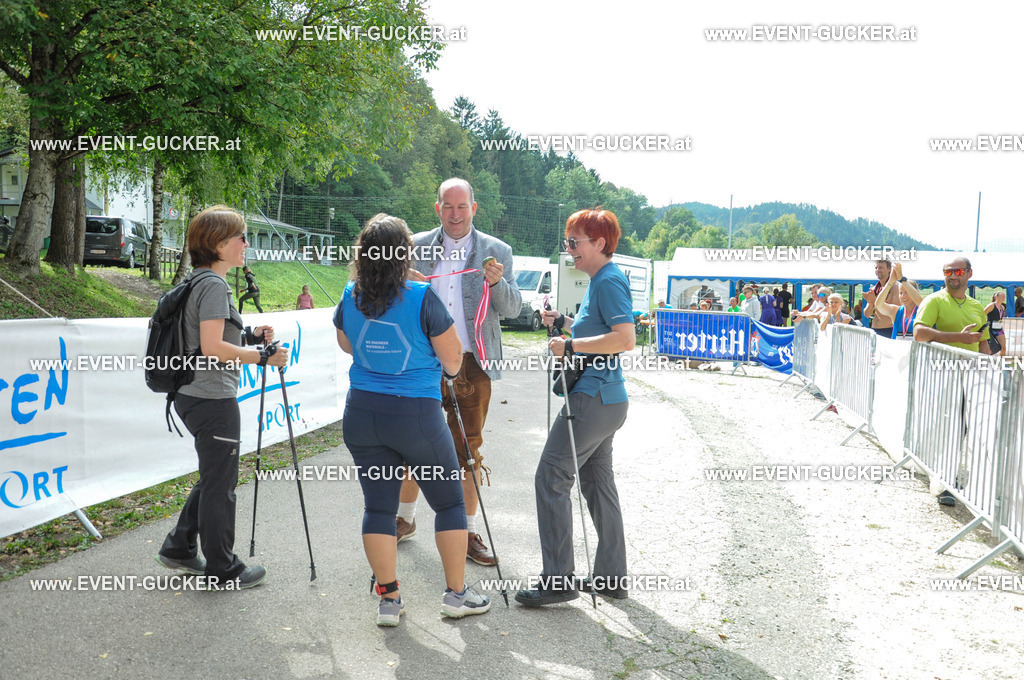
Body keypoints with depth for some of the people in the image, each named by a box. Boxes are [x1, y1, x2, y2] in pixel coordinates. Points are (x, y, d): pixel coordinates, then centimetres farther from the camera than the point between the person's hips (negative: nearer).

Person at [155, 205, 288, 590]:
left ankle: (179, 548, 31)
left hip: (193, 396, 10)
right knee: (220, 484, 2)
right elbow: (212, 348, -24)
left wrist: (249, 337, 10)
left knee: (214, 478, 22)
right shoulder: (214, 284, -17)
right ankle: (222, 569, 15)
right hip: (213, 399, -10)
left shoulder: (199, 281, 14)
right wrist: (262, 357, -19)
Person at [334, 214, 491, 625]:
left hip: (362, 414, 4)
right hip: (417, 414, -4)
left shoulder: (350, 297, 1)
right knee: (449, 502, 12)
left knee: (378, 506, 11)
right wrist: (452, 370, 14)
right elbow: (452, 357, -8)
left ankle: (388, 599, 18)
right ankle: (456, 594, 20)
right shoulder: (422, 298, -14)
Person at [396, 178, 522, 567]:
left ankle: (468, 533, 20)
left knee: (469, 452, 6)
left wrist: (498, 282, -21)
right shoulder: (416, 246, 6)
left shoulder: (497, 251, 3)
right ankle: (405, 520, 31)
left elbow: (513, 309, -1)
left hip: (472, 364, -1)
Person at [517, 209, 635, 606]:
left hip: (593, 401, -11)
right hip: (605, 399, 11)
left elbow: (625, 339, -25)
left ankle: (558, 580, -1)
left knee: (551, 479, -7)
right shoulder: (599, 281, 17)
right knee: (597, 483, 15)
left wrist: (570, 345, -22)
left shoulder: (609, 282, -14)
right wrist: (564, 324, 14)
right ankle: (611, 578, 23)